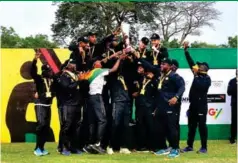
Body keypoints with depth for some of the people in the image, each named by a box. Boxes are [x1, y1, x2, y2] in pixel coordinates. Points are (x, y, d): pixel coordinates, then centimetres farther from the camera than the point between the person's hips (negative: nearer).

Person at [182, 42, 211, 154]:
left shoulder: (207, 79, -9)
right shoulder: (198, 75, 10)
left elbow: (199, 86, -27)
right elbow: (191, 62, 10)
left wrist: (196, 75, -21)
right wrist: (186, 50, 8)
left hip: (201, 105, -7)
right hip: (193, 104, 7)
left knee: (202, 126, -3)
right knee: (191, 126, 10)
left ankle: (204, 147, 2)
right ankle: (189, 146, 17)